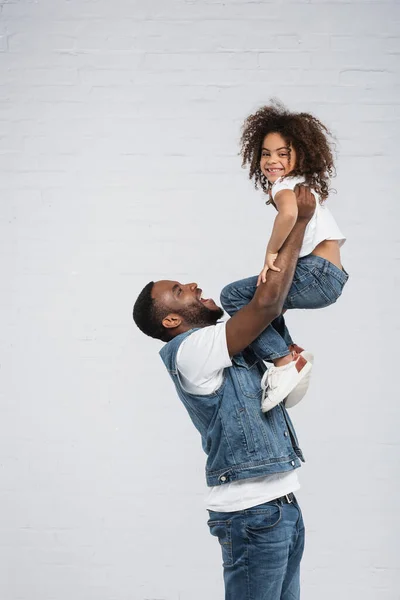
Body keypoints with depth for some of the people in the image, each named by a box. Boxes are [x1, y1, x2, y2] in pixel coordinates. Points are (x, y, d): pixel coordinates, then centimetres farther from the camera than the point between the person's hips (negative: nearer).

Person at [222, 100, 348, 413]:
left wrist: (271, 252, -21)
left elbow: (289, 212, -29)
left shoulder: (285, 185, -8)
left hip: (317, 274, -10)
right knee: (260, 294, 30)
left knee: (234, 296, -13)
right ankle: (292, 350, 20)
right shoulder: (307, 185, 24)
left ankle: (284, 361, -16)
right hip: (330, 278, 10)